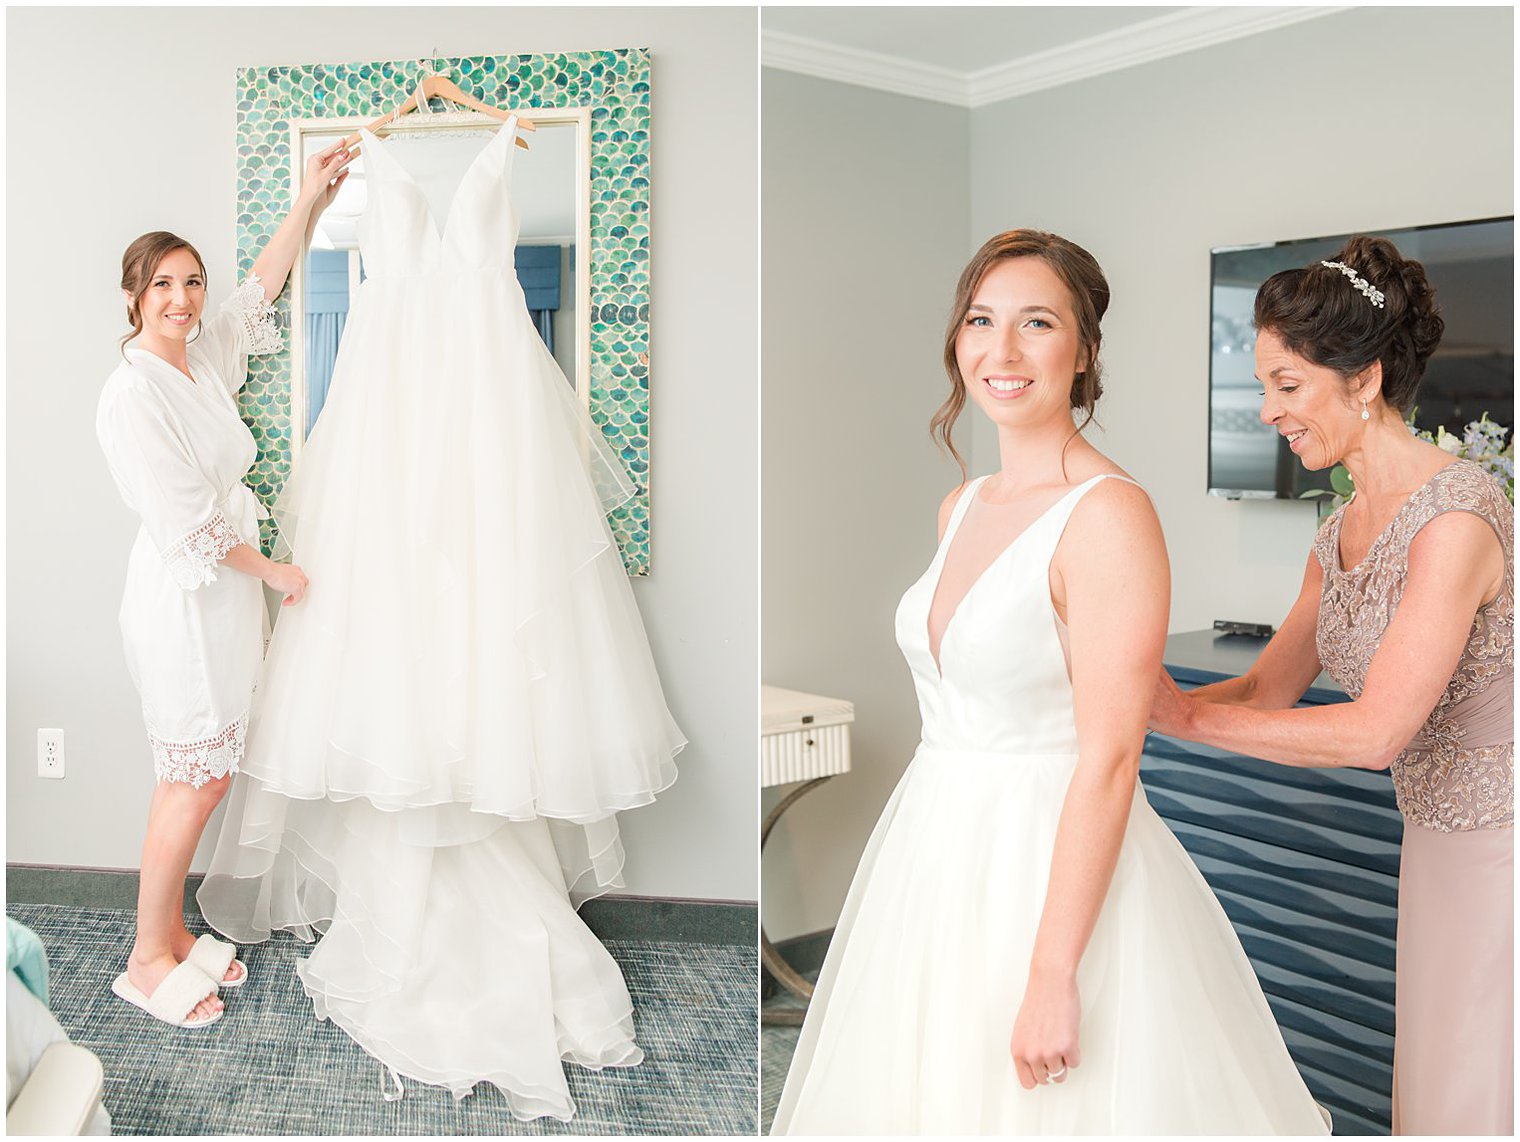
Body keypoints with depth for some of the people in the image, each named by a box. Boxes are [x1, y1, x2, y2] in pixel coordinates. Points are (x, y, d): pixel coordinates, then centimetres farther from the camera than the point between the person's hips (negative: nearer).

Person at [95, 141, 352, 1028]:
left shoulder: (206, 358, 7)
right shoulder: (132, 394, -17)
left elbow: (262, 287, 21)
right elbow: (185, 525, -18)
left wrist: (312, 198, 17)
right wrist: (275, 570, -8)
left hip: (227, 590, 8)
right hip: (184, 598, -8)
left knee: (201, 775, 13)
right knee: (197, 779, -2)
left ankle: (173, 933, 26)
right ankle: (148, 962, 13)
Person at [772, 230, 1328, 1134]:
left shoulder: (1111, 513, -18)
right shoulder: (962, 507, 6)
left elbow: (1109, 760, -21)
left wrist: (1052, 977, -21)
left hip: (1061, 863, -7)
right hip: (940, 852, 8)